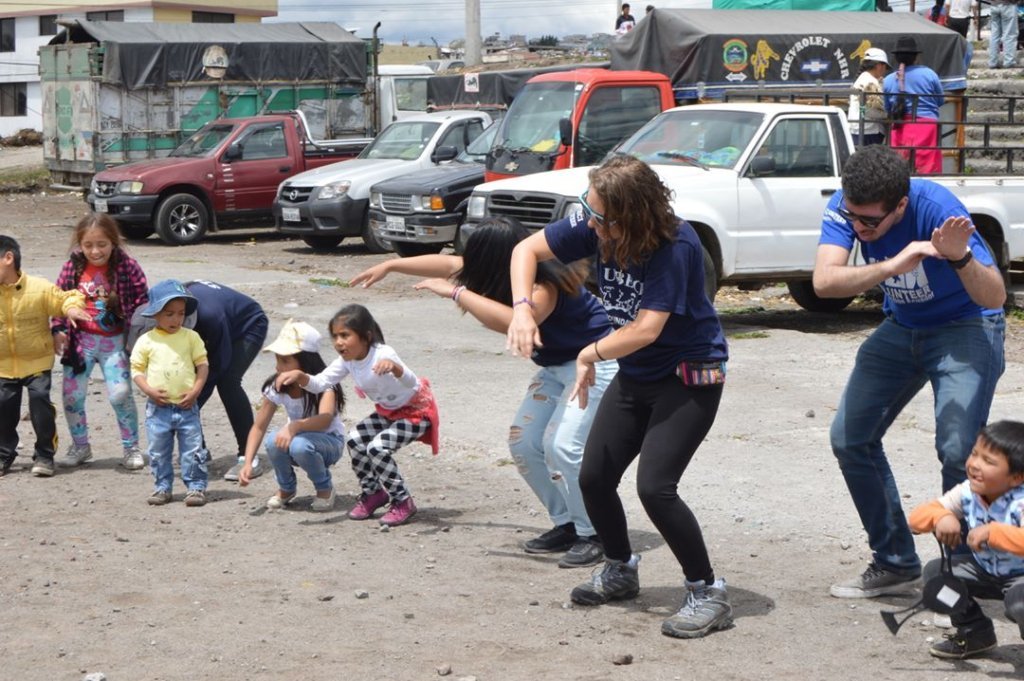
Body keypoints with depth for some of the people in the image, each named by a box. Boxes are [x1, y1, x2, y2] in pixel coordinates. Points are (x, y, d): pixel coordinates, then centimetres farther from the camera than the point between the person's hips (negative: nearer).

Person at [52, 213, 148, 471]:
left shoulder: (127, 267, -10)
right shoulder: (73, 268, -2)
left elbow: (142, 301, -5)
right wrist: (58, 330, -4)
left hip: (114, 340, -3)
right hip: (81, 340, 3)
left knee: (120, 394, -9)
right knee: (72, 393, 3)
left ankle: (131, 448, 9)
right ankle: (80, 447, 23)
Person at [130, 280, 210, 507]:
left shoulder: (191, 337, 2)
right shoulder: (146, 341, 0)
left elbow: (203, 364, 2)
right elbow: (136, 369, 3)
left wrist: (196, 390, -9)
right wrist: (149, 390, -11)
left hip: (187, 406, 0)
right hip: (158, 407, 0)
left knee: (193, 450, 2)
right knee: (158, 452, 8)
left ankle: (196, 486, 10)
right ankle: (163, 486, 20)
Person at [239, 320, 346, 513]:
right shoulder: (276, 387, -12)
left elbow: (325, 419, -42)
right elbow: (259, 427, -11)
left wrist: (295, 426, -59)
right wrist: (248, 463, -24)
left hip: (329, 441, -4)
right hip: (300, 436, 4)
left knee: (300, 445, -37)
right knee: (273, 442, -30)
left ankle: (325, 489, -8)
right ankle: (286, 489, 0)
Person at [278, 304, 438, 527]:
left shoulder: (382, 355, -34)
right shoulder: (347, 361, -11)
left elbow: (410, 382, -49)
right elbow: (320, 383, -17)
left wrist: (394, 368, -71)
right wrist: (299, 376, -38)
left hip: (417, 410, -8)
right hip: (388, 411, 8)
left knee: (378, 448, -23)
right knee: (355, 441, -7)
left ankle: (403, 502, -4)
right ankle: (373, 492, 15)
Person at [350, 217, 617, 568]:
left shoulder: (544, 284, -30)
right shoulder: (513, 272, -4)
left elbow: (515, 321, -50)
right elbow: (447, 263, 7)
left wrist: (456, 292, -41)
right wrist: (389, 265, 13)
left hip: (593, 363, -10)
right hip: (557, 366, 10)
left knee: (562, 446, -22)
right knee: (524, 442, 3)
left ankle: (592, 536, -10)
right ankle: (567, 524, 12)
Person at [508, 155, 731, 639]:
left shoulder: (675, 247, -28)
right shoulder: (596, 229, -10)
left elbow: (646, 328, -30)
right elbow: (527, 249, -2)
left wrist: (590, 355, -16)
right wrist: (523, 307, -19)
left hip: (690, 376, -7)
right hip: (635, 376, 7)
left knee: (654, 486, -19)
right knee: (593, 478, 8)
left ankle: (709, 594, -5)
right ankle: (621, 571, 34)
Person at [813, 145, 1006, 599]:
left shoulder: (936, 208, -31)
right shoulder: (847, 207, -18)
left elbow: (995, 297, -32)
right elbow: (824, 281, -32)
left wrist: (960, 258, -51)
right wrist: (892, 265, -45)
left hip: (965, 327, -5)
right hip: (902, 327, 6)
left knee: (957, 450, -23)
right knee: (849, 438, 2)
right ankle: (895, 563, 15)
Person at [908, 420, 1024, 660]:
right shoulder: (967, 493, -12)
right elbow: (916, 517, -12)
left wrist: (992, 532, -53)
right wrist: (940, 517, -33)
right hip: (986, 572, 7)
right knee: (936, 571, -8)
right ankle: (974, 633, 14)